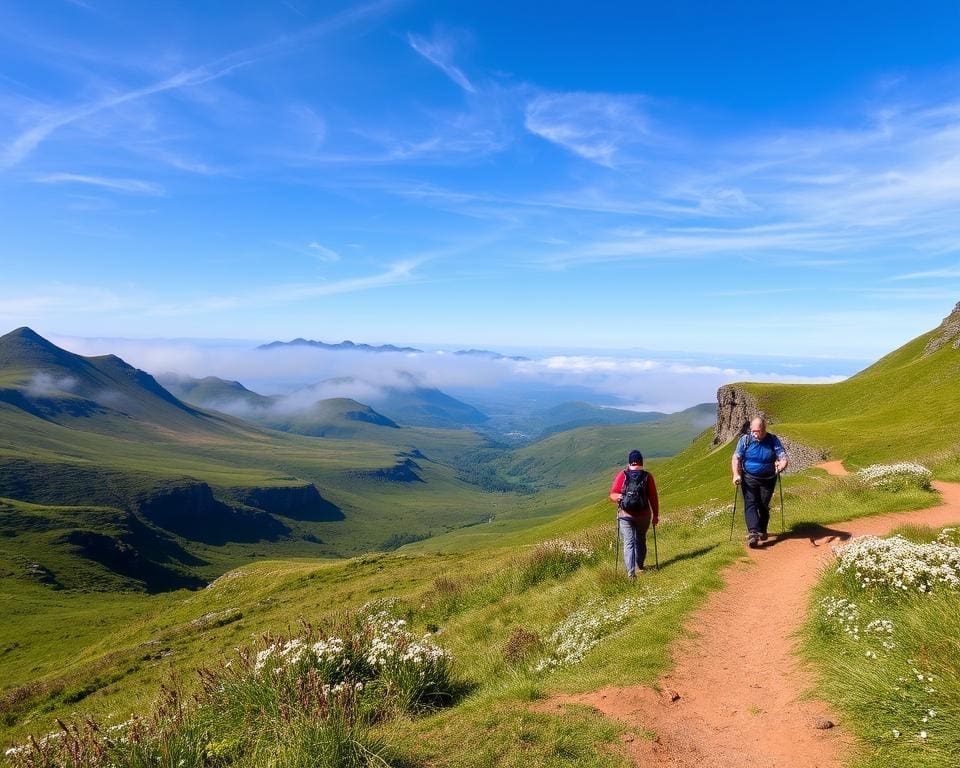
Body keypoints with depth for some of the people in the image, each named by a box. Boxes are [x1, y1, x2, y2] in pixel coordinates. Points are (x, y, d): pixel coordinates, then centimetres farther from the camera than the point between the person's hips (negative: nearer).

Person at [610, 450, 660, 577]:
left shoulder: (622, 475, -6)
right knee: (641, 541, 21)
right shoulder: (647, 476, -5)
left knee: (628, 543, 0)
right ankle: (640, 566, 37)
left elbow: (612, 495, -10)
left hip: (625, 515, -1)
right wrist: (655, 515, 4)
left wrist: (618, 497, 5)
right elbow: (653, 498, -3)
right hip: (644, 516, 1)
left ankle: (631, 572, -10)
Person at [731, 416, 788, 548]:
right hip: (749, 479, -1)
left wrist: (781, 466, -34)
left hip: (768, 479, 1)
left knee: (764, 506, 10)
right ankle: (753, 533, -25)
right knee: (750, 504, -15)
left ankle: (762, 531, 30)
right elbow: (736, 458, -7)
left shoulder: (773, 440, -7)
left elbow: (783, 459, -11)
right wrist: (736, 474, -21)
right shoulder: (745, 440, -8)